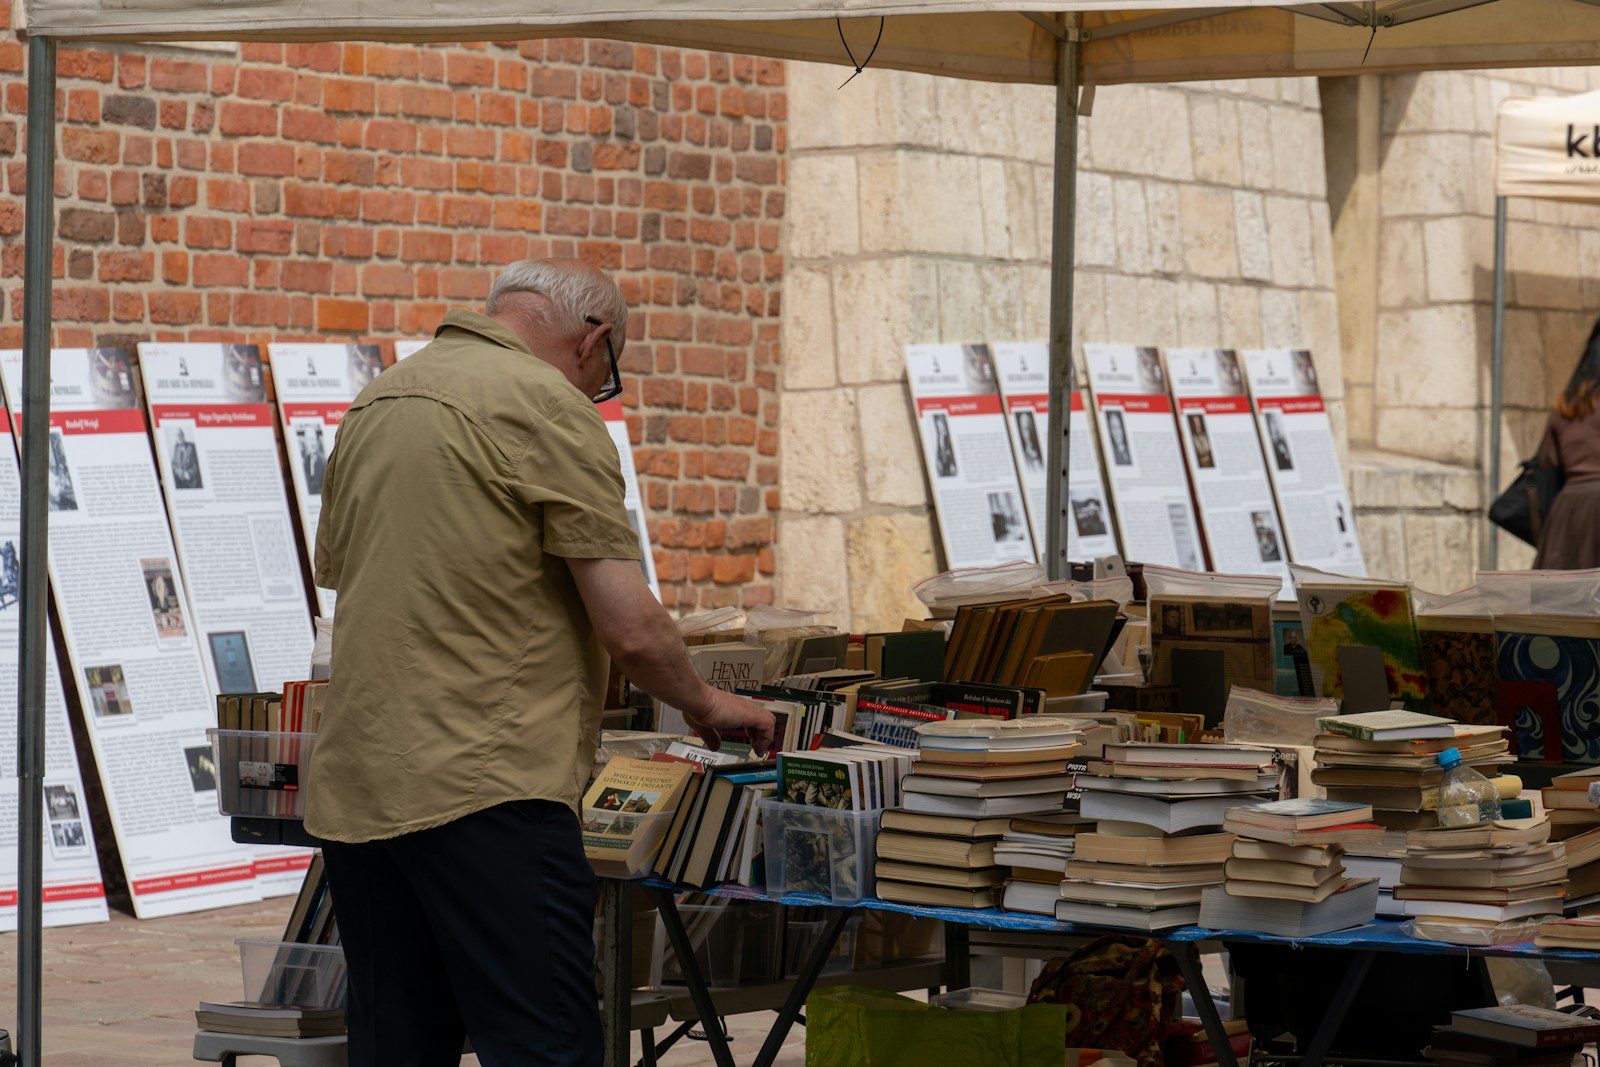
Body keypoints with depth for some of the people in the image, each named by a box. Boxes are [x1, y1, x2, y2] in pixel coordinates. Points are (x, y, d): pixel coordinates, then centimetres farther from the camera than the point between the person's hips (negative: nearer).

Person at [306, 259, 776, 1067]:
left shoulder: (374, 403, 18)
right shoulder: (546, 406, -7)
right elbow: (629, 627, -10)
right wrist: (704, 704, 8)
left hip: (351, 786, 8)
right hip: (482, 786, -8)